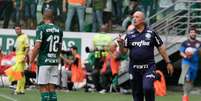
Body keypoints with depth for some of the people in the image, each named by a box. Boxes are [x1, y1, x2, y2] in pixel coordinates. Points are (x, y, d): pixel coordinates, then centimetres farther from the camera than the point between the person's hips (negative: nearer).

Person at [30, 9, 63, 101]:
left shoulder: (41, 28, -7)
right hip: (55, 62, 5)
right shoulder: (59, 30, 11)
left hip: (43, 62, -5)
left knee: (43, 87, -3)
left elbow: (37, 47, -12)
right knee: (52, 88, 7)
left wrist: (31, 61, -6)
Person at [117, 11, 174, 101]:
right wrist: (121, 44, -14)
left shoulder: (151, 33, 1)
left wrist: (168, 63, 6)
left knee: (147, 88, -23)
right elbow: (123, 52, 6)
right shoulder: (129, 35, 7)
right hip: (134, 68, 3)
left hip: (149, 67, -3)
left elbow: (161, 48, 7)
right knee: (137, 94, 7)